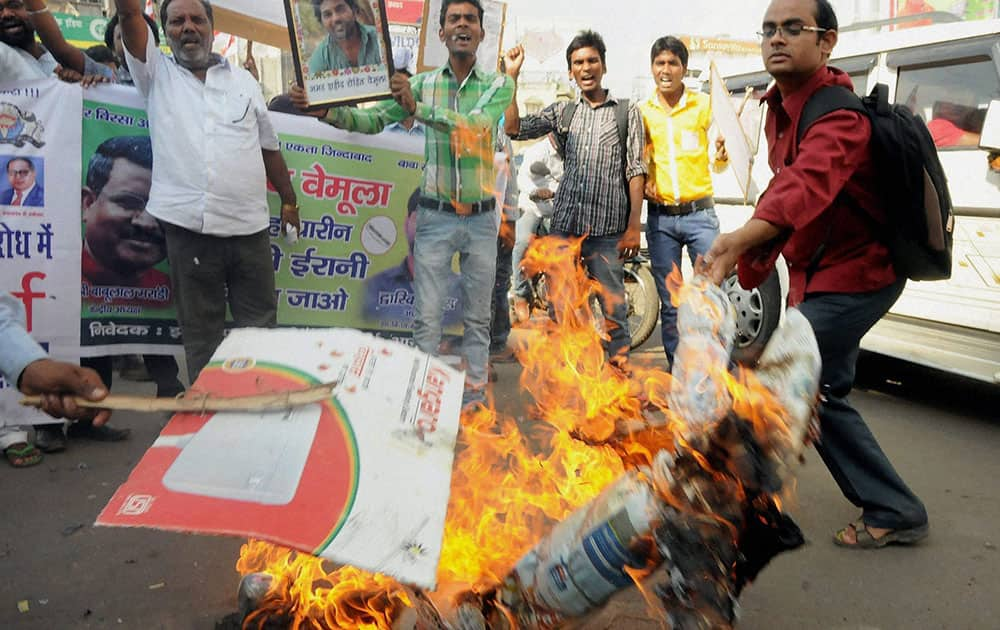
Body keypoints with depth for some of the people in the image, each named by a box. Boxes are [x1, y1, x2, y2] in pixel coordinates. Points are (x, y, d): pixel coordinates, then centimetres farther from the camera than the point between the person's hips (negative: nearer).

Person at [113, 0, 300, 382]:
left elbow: (268, 147, 19)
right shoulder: (157, 74, 10)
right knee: (200, 331, 7)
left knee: (260, 325, 8)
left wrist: (289, 200, 18)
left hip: (249, 225, 2)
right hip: (189, 226, -1)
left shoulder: (243, 80, 16)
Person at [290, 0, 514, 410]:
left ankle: (474, 395, 22)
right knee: (427, 317, 3)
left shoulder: (498, 86, 0)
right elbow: (373, 121, 1)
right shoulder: (422, 83, 4)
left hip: (480, 219, 0)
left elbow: (477, 124, -19)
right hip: (435, 217, 0)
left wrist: (418, 108, -25)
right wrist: (327, 112, -16)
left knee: (477, 317, 10)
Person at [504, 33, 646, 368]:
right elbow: (515, 129, 3)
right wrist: (511, 76, -1)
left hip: (608, 228, -3)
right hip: (564, 224, 3)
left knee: (613, 306, -1)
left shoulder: (627, 111, 8)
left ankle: (619, 366, 10)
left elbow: (636, 170, 2)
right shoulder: (561, 112, 15)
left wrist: (634, 226, -6)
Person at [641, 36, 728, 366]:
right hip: (660, 218, 2)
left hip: (700, 214, -1)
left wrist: (722, 155, -18)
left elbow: (718, 165, 4)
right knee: (669, 304, 7)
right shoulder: (641, 111, 8)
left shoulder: (705, 104, 4)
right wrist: (642, 183, -3)